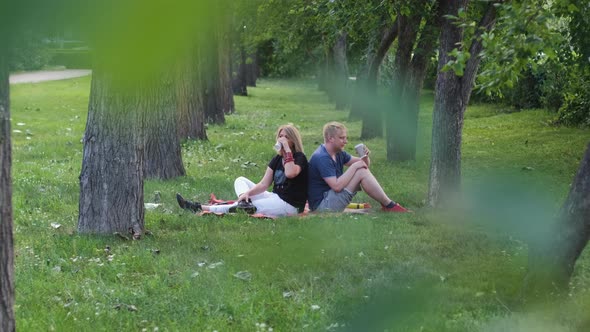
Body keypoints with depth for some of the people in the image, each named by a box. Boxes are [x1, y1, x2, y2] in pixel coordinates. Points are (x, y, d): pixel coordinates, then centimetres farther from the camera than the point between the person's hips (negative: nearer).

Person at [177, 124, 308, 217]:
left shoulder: (300, 158, -10)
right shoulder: (277, 159, 10)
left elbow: (290, 173, -33)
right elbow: (263, 184, 1)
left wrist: (287, 149, -27)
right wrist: (248, 192, -17)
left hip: (290, 205, -8)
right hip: (274, 197, 8)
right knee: (240, 181, 5)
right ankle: (245, 203, -30)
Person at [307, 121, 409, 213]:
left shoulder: (338, 153, 10)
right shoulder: (322, 158, -20)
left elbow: (364, 164, 16)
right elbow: (336, 186, -29)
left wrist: (365, 156, -8)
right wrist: (354, 167, -21)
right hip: (321, 205, -10)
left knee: (363, 170, 4)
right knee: (361, 172, -17)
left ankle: (387, 203, -1)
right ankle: (389, 206, -8)